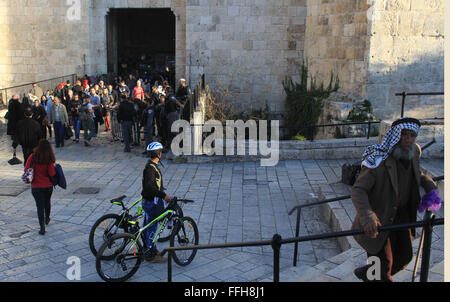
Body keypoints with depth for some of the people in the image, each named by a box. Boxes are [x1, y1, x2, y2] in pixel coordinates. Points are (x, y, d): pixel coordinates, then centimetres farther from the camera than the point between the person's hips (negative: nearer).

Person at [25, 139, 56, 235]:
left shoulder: (33, 157, -11)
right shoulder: (50, 159, -14)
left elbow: (26, 169, -10)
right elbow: (52, 173, -18)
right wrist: (55, 167, 0)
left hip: (36, 186, -1)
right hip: (48, 186, 1)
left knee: (40, 206, 3)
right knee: (47, 202, 25)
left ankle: (42, 227, -5)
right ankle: (47, 219, 46)